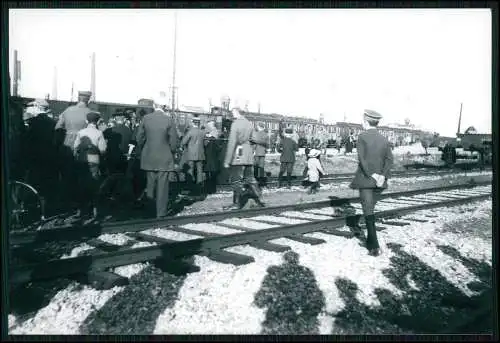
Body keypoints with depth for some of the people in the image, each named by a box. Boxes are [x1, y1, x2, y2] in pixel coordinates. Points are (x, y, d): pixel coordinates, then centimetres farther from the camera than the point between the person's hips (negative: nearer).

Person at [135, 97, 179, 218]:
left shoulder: (146, 118, -1)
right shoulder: (168, 119, -9)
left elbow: (139, 137, 3)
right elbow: (174, 140, -8)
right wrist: (171, 152, 8)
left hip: (148, 157, 3)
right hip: (164, 158, -2)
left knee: (150, 182, 21)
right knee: (162, 185, 4)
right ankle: (161, 212, 9)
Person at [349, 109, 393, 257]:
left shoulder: (362, 136, -8)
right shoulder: (384, 139, 7)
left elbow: (362, 159, -16)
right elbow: (389, 160, -3)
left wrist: (373, 175, -12)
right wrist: (382, 176, -9)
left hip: (366, 180, -5)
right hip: (380, 181, 5)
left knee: (368, 211, -4)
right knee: (369, 207, 21)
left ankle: (374, 246, -7)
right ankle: (359, 229, 40)